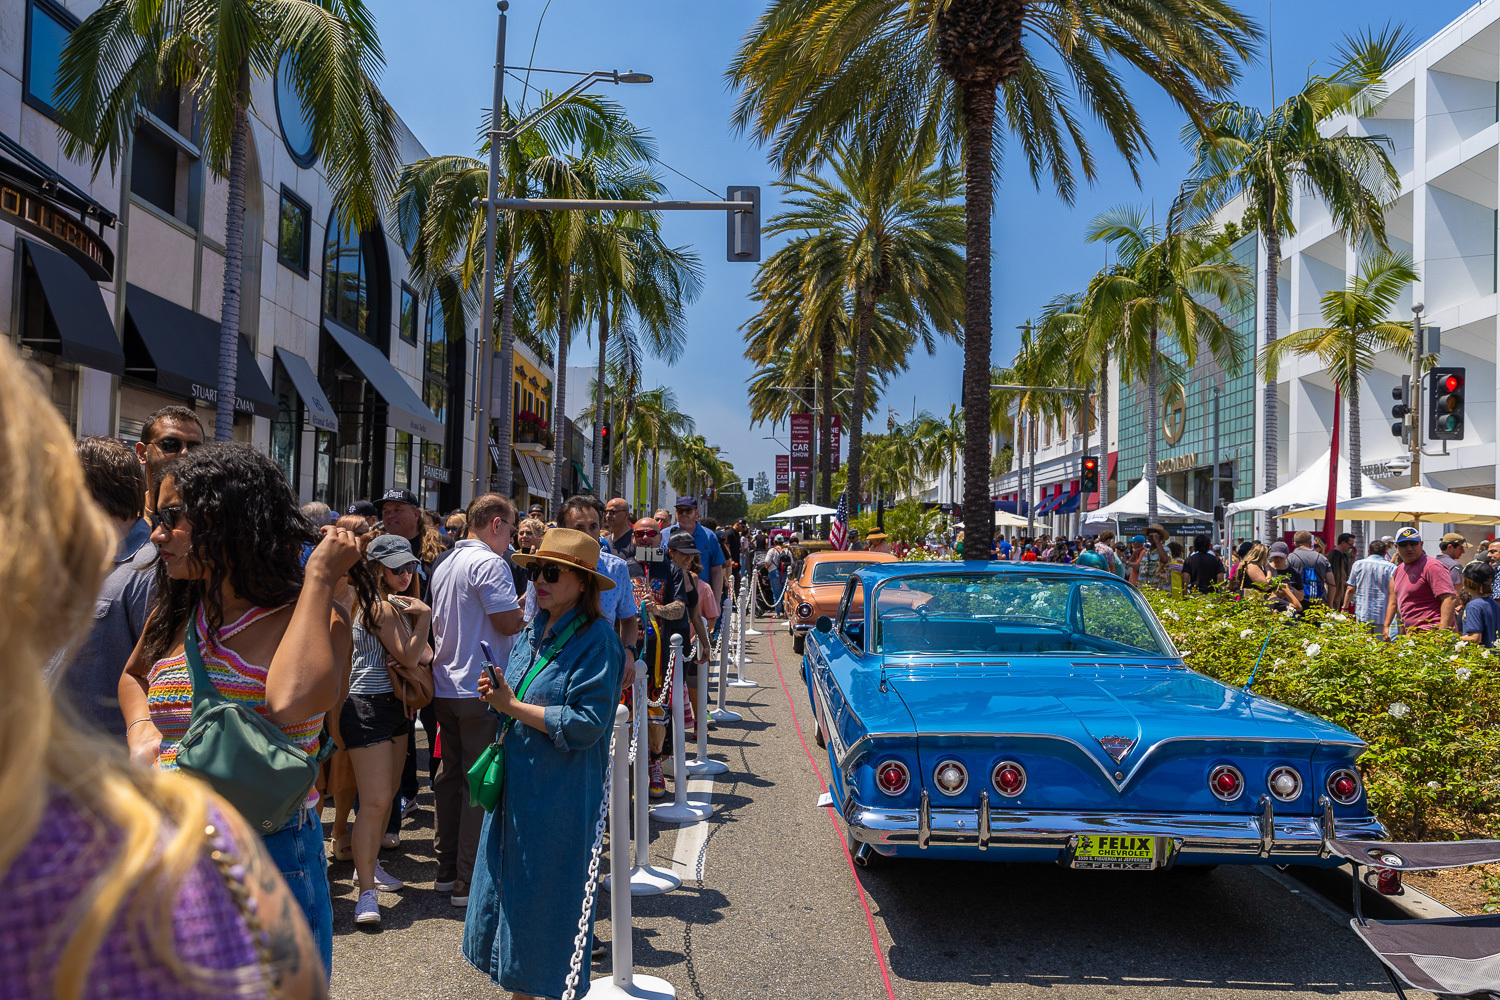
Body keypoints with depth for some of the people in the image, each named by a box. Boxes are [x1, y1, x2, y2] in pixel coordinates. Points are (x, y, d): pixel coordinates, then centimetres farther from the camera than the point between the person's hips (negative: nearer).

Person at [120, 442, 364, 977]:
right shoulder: (173, 616, 6)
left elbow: (293, 701, -35)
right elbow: (133, 676, 28)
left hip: (272, 856, -5)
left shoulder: (312, 617, -12)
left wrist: (319, 577, -25)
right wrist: (140, 729, 5)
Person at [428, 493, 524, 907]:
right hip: (482, 687, -9)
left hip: (446, 685, 9)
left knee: (452, 776, 15)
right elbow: (509, 622, -19)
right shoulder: (490, 563, -14)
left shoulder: (446, 565, 16)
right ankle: (470, 882, 1)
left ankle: (447, 871, 24)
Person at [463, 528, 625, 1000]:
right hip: (517, 785, 8)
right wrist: (496, 693, -4)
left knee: (547, 899, 4)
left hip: (560, 797, -8)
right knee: (510, 890, 14)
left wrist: (513, 707, -18)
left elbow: (586, 724, -22)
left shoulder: (596, 642, -15)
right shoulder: (534, 632, 8)